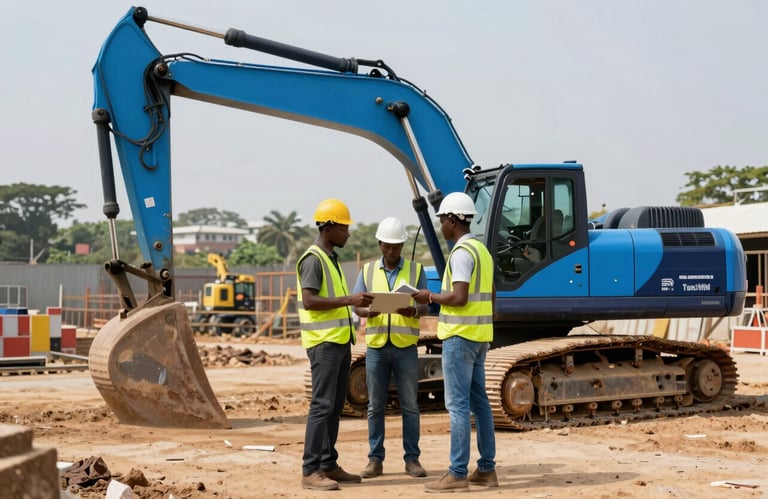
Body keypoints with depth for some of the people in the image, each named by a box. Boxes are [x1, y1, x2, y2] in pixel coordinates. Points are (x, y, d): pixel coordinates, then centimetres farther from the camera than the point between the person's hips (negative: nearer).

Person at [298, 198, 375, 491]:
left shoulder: (331, 258, 18)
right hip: (324, 343, -10)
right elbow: (309, 301, -21)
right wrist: (349, 300, -23)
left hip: (340, 341, 10)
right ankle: (311, 471, -9)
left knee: (335, 406, 10)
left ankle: (328, 465, 15)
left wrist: (356, 302, 12)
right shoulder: (313, 259, -12)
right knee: (322, 405, -11)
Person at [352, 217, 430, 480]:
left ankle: (412, 458, 9)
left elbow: (424, 305, 0)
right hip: (376, 346, 1)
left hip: (405, 347, -1)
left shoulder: (416, 270, 5)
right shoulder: (368, 271, 9)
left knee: (410, 405, 2)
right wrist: (368, 312, -19)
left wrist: (413, 311, -23)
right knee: (375, 405, 5)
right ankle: (375, 459, 11)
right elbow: (356, 305, 4)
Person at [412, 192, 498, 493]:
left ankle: (458, 474, -7)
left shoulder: (461, 252, -15)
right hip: (479, 336, 10)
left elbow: (459, 297, -23)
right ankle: (486, 469, 15)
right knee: (478, 402, 12)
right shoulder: (482, 250, 15)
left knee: (457, 404, -8)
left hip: (460, 335, -10)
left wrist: (430, 297, -7)